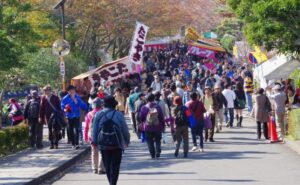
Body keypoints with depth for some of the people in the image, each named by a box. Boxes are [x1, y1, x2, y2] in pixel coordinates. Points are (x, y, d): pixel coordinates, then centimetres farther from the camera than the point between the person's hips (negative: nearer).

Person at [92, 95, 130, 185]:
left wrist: (94, 141, 12)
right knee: (115, 166, 0)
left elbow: (95, 130, 2)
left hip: (103, 144, 2)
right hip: (117, 144, -2)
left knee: (107, 165, 12)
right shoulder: (119, 115, -6)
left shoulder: (98, 115, -2)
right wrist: (127, 141, 13)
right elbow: (125, 129, 0)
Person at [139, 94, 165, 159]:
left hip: (147, 127, -1)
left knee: (150, 142, 8)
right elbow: (162, 117, -3)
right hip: (157, 127, 1)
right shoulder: (157, 107, -7)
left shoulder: (144, 107, -8)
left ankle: (152, 154, 4)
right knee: (158, 141, 15)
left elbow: (141, 117, -1)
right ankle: (158, 153, 1)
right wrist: (163, 125, 8)